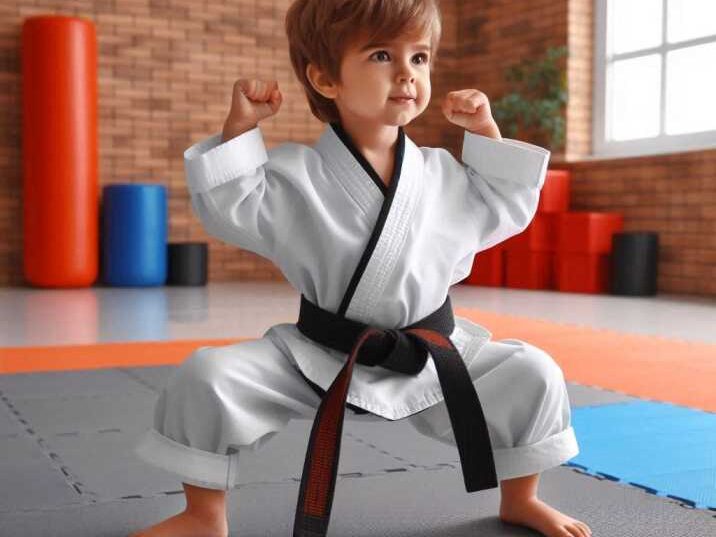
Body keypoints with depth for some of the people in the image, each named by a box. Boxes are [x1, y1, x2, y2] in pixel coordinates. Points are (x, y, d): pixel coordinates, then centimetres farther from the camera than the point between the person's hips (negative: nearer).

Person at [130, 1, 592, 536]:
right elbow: (228, 211, -11)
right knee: (208, 376, -20)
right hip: (319, 357, -2)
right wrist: (239, 127, -19)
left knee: (533, 376, -7)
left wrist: (486, 132, 3)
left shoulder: (443, 173, 2)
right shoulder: (294, 174, -9)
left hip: (432, 356, 3)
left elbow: (506, 211, 12)